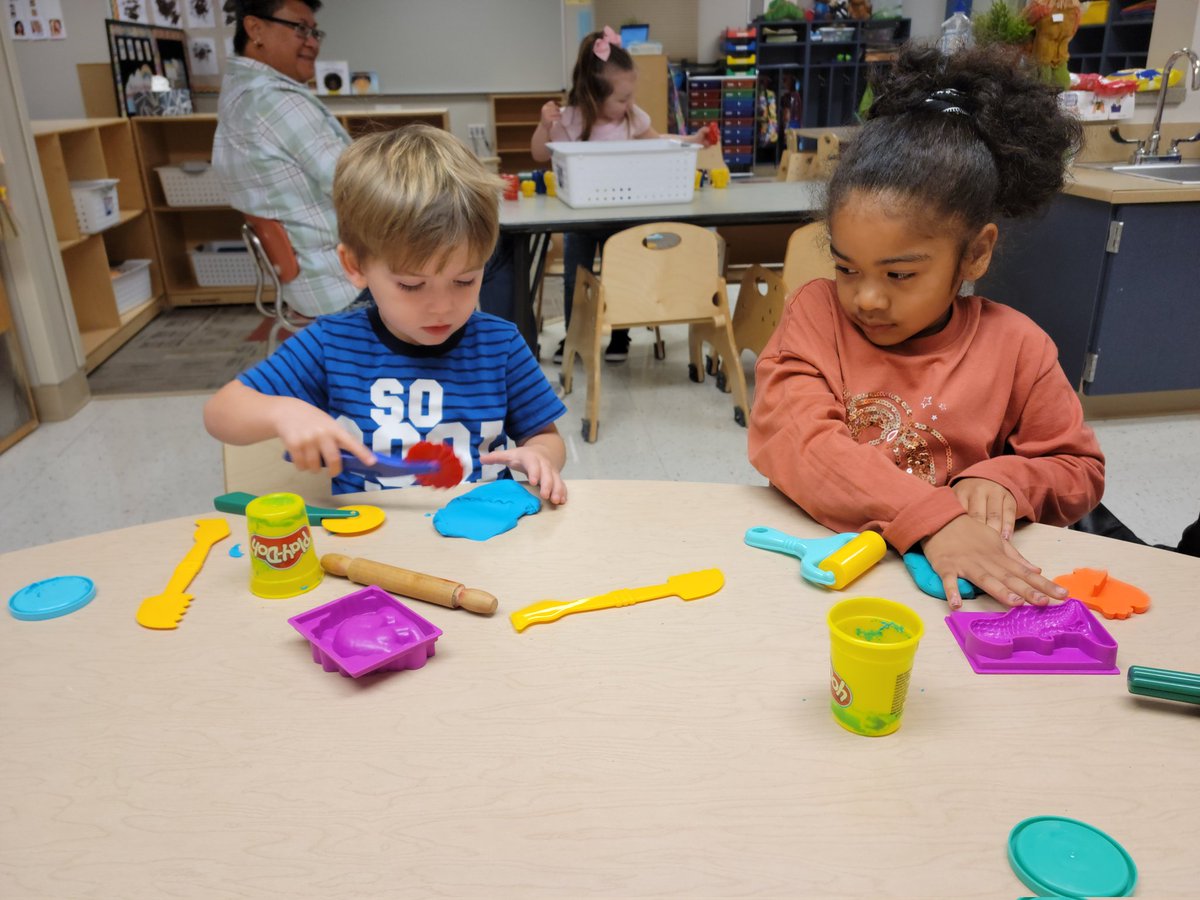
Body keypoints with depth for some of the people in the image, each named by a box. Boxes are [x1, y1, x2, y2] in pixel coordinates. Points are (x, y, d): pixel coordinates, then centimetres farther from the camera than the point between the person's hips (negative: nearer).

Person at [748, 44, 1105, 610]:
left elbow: (1078, 468, 12)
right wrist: (928, 518, -29)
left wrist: (1007, 480, -12)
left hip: (960, 585, 3)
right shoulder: (816, 312, -4)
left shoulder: (1016, 347, 0)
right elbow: (792, 438, -19)